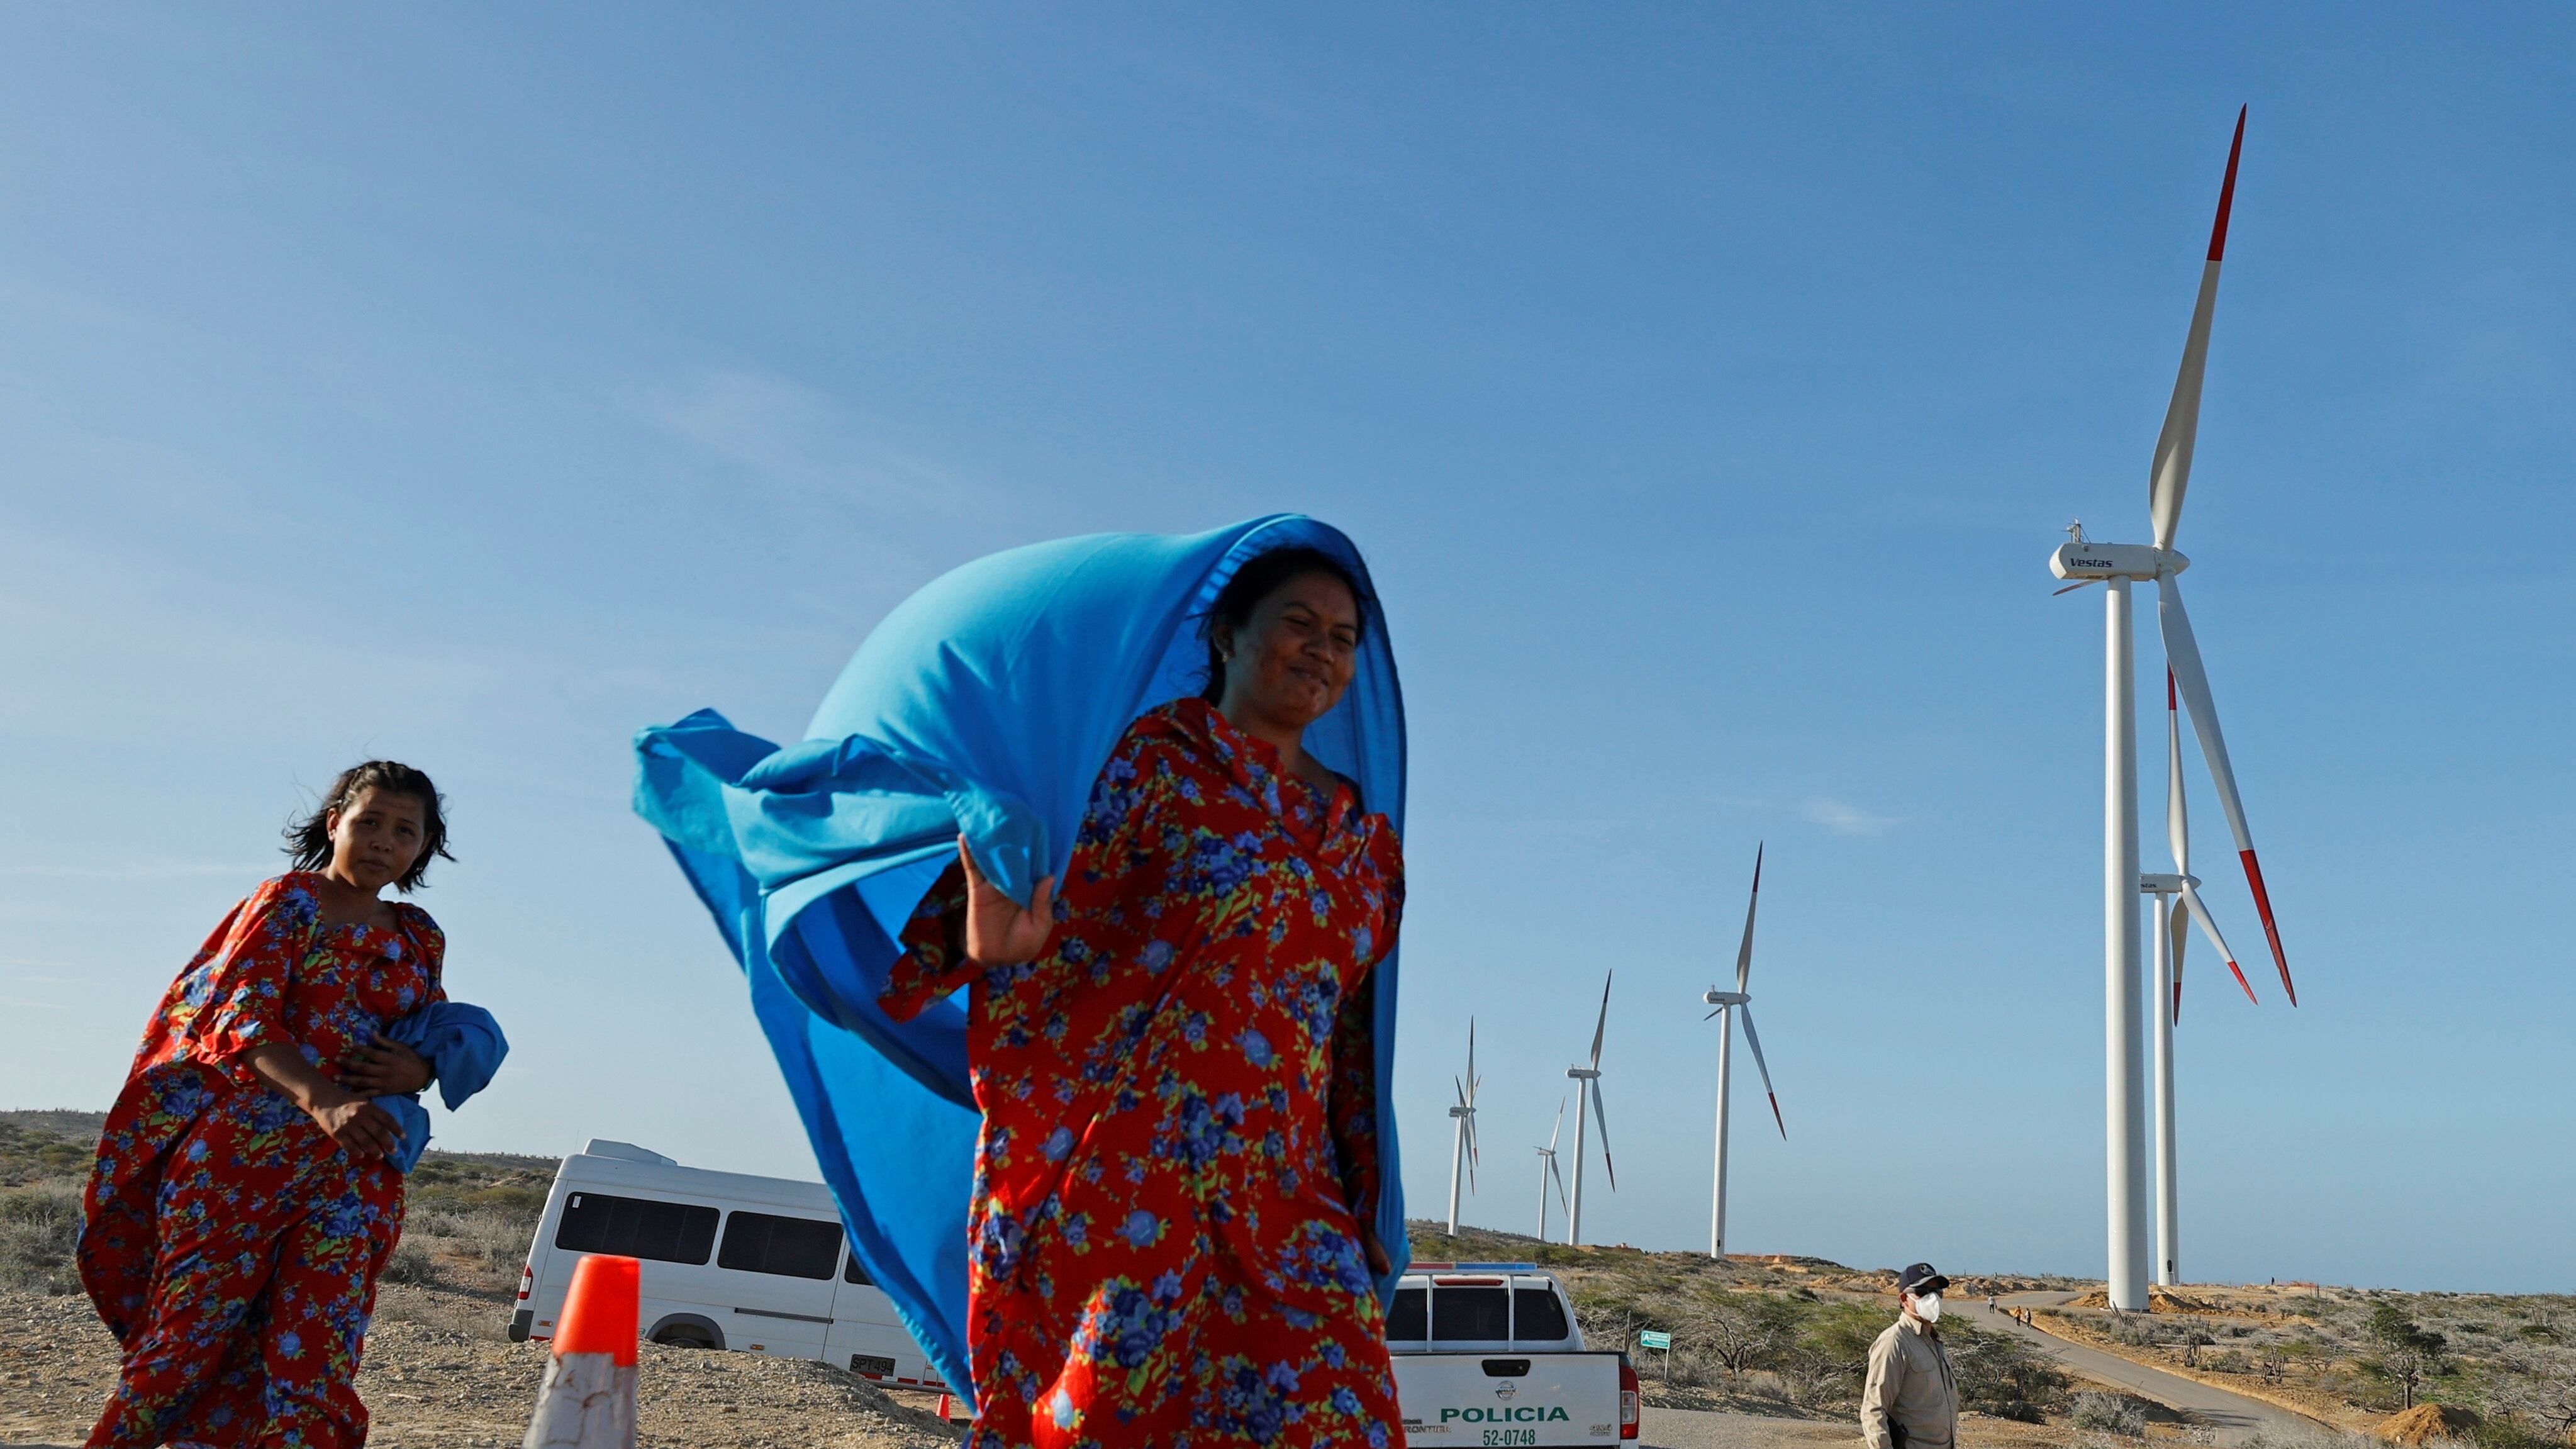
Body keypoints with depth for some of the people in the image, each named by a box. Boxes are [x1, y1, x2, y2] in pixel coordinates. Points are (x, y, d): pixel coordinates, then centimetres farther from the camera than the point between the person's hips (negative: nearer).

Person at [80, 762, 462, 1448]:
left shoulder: (421, 938, 15)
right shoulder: (291, 899, 1)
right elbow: (246, 1016, -9)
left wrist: (421, 1069, -6)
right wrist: (322, 1099, -25)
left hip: (353, 1162, 4)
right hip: (243, 1144, -4)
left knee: (316, 1348, -3)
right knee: (195, 1323, -3)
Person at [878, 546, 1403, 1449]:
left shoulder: (1365, 840, 16)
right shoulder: (1152, 763, 0)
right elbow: (1052, 923, -8)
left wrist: (1363, 1208, 18)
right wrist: (995, 942, -31)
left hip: (1282, 1195, 5)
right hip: (1116, 1180, -5)